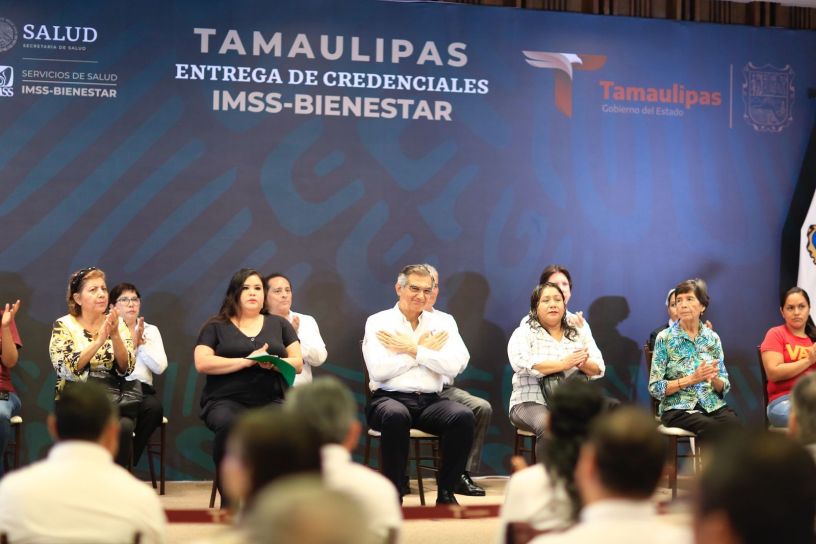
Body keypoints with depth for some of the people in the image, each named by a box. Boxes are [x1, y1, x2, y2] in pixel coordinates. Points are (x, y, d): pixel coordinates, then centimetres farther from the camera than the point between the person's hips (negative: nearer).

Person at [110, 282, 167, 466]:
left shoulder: (151, 330, 18)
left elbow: (160, 367, 4)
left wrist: (142, 342, -3)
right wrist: (131, 342, -7)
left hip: (141, 389, 3)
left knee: (154, 407, -33)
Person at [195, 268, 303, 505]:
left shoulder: (279, 324, 22)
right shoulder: (216, 326, 15)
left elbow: (297, 362, 13)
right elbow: (202, 363, -1)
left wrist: (275, 363, -9)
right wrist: (248, 361, -9)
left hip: (271, 401, 1)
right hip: (227, 400, -1)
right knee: (229, 425, -38)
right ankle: (229, 500, -26)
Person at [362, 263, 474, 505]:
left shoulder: (440, 324, 14)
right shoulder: (378, 322, 5)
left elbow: (456, 364, -5)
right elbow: (378, 371, -12)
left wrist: (413, 350, -8)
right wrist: (424, 350, -4)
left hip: (430, 402, 3)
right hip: (389, 399, -3)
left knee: (463, 416, -27)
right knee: (396, 415, -38)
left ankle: (446, 493, -13)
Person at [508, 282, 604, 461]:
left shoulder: (579, 334, 15)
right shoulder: (523, 333, 2)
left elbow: (598, 369, 6)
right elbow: (522, 363, -18)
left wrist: (582, 364, -18)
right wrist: (564, 364, -24)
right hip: (532, 402, -3)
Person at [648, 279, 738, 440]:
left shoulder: (712, 338, 9)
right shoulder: (665, 338, -1)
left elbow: (724, 387, 11)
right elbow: (655, 388, -5)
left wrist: (714, 378, -12)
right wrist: (691, 379, -16)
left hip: (713, 404, 3)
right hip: (677, 407, -3)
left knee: (734, 425, -31)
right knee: (711, 427, -34)